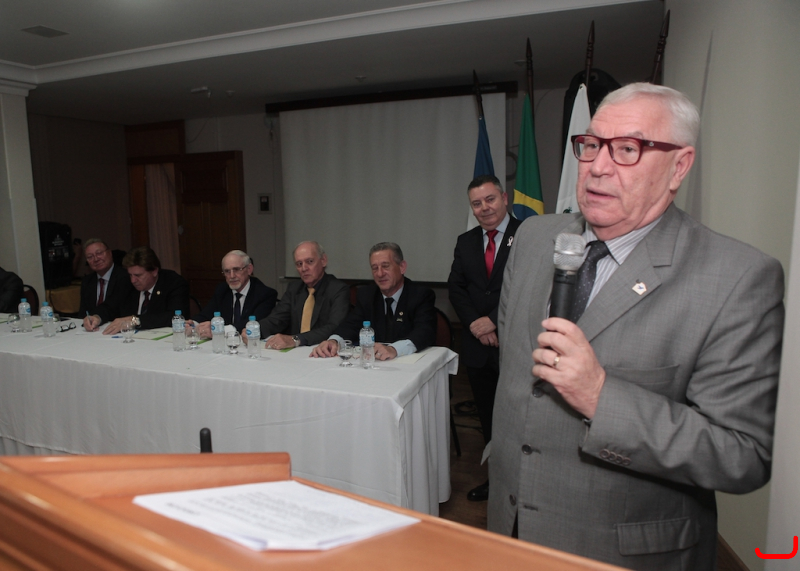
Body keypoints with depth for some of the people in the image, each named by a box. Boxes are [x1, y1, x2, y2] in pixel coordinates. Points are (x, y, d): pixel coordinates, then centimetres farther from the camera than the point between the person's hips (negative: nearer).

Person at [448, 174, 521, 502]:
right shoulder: (465, 242, 11)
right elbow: (455, 288, 7)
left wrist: (493, 321, -15)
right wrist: (474, 322, -8)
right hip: (478, 346, 5)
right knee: (488, 418, 16)